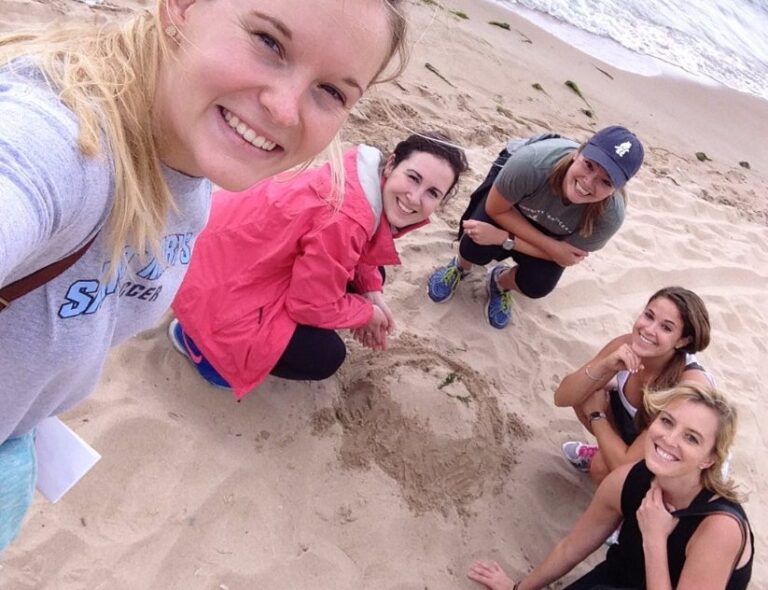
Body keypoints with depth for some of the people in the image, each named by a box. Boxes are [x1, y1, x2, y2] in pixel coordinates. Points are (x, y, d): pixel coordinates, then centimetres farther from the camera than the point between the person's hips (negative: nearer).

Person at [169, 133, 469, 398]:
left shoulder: (369, 179, -8)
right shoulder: (345, 219, -36)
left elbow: (360, 254, 11)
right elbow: (314, 304, -23)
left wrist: (373, 294, -3)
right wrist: (368, 314, -7)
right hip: (219, 285, -9)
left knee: (365, 277, 10)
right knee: (324, 358, -8)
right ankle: (198, 339, 7)